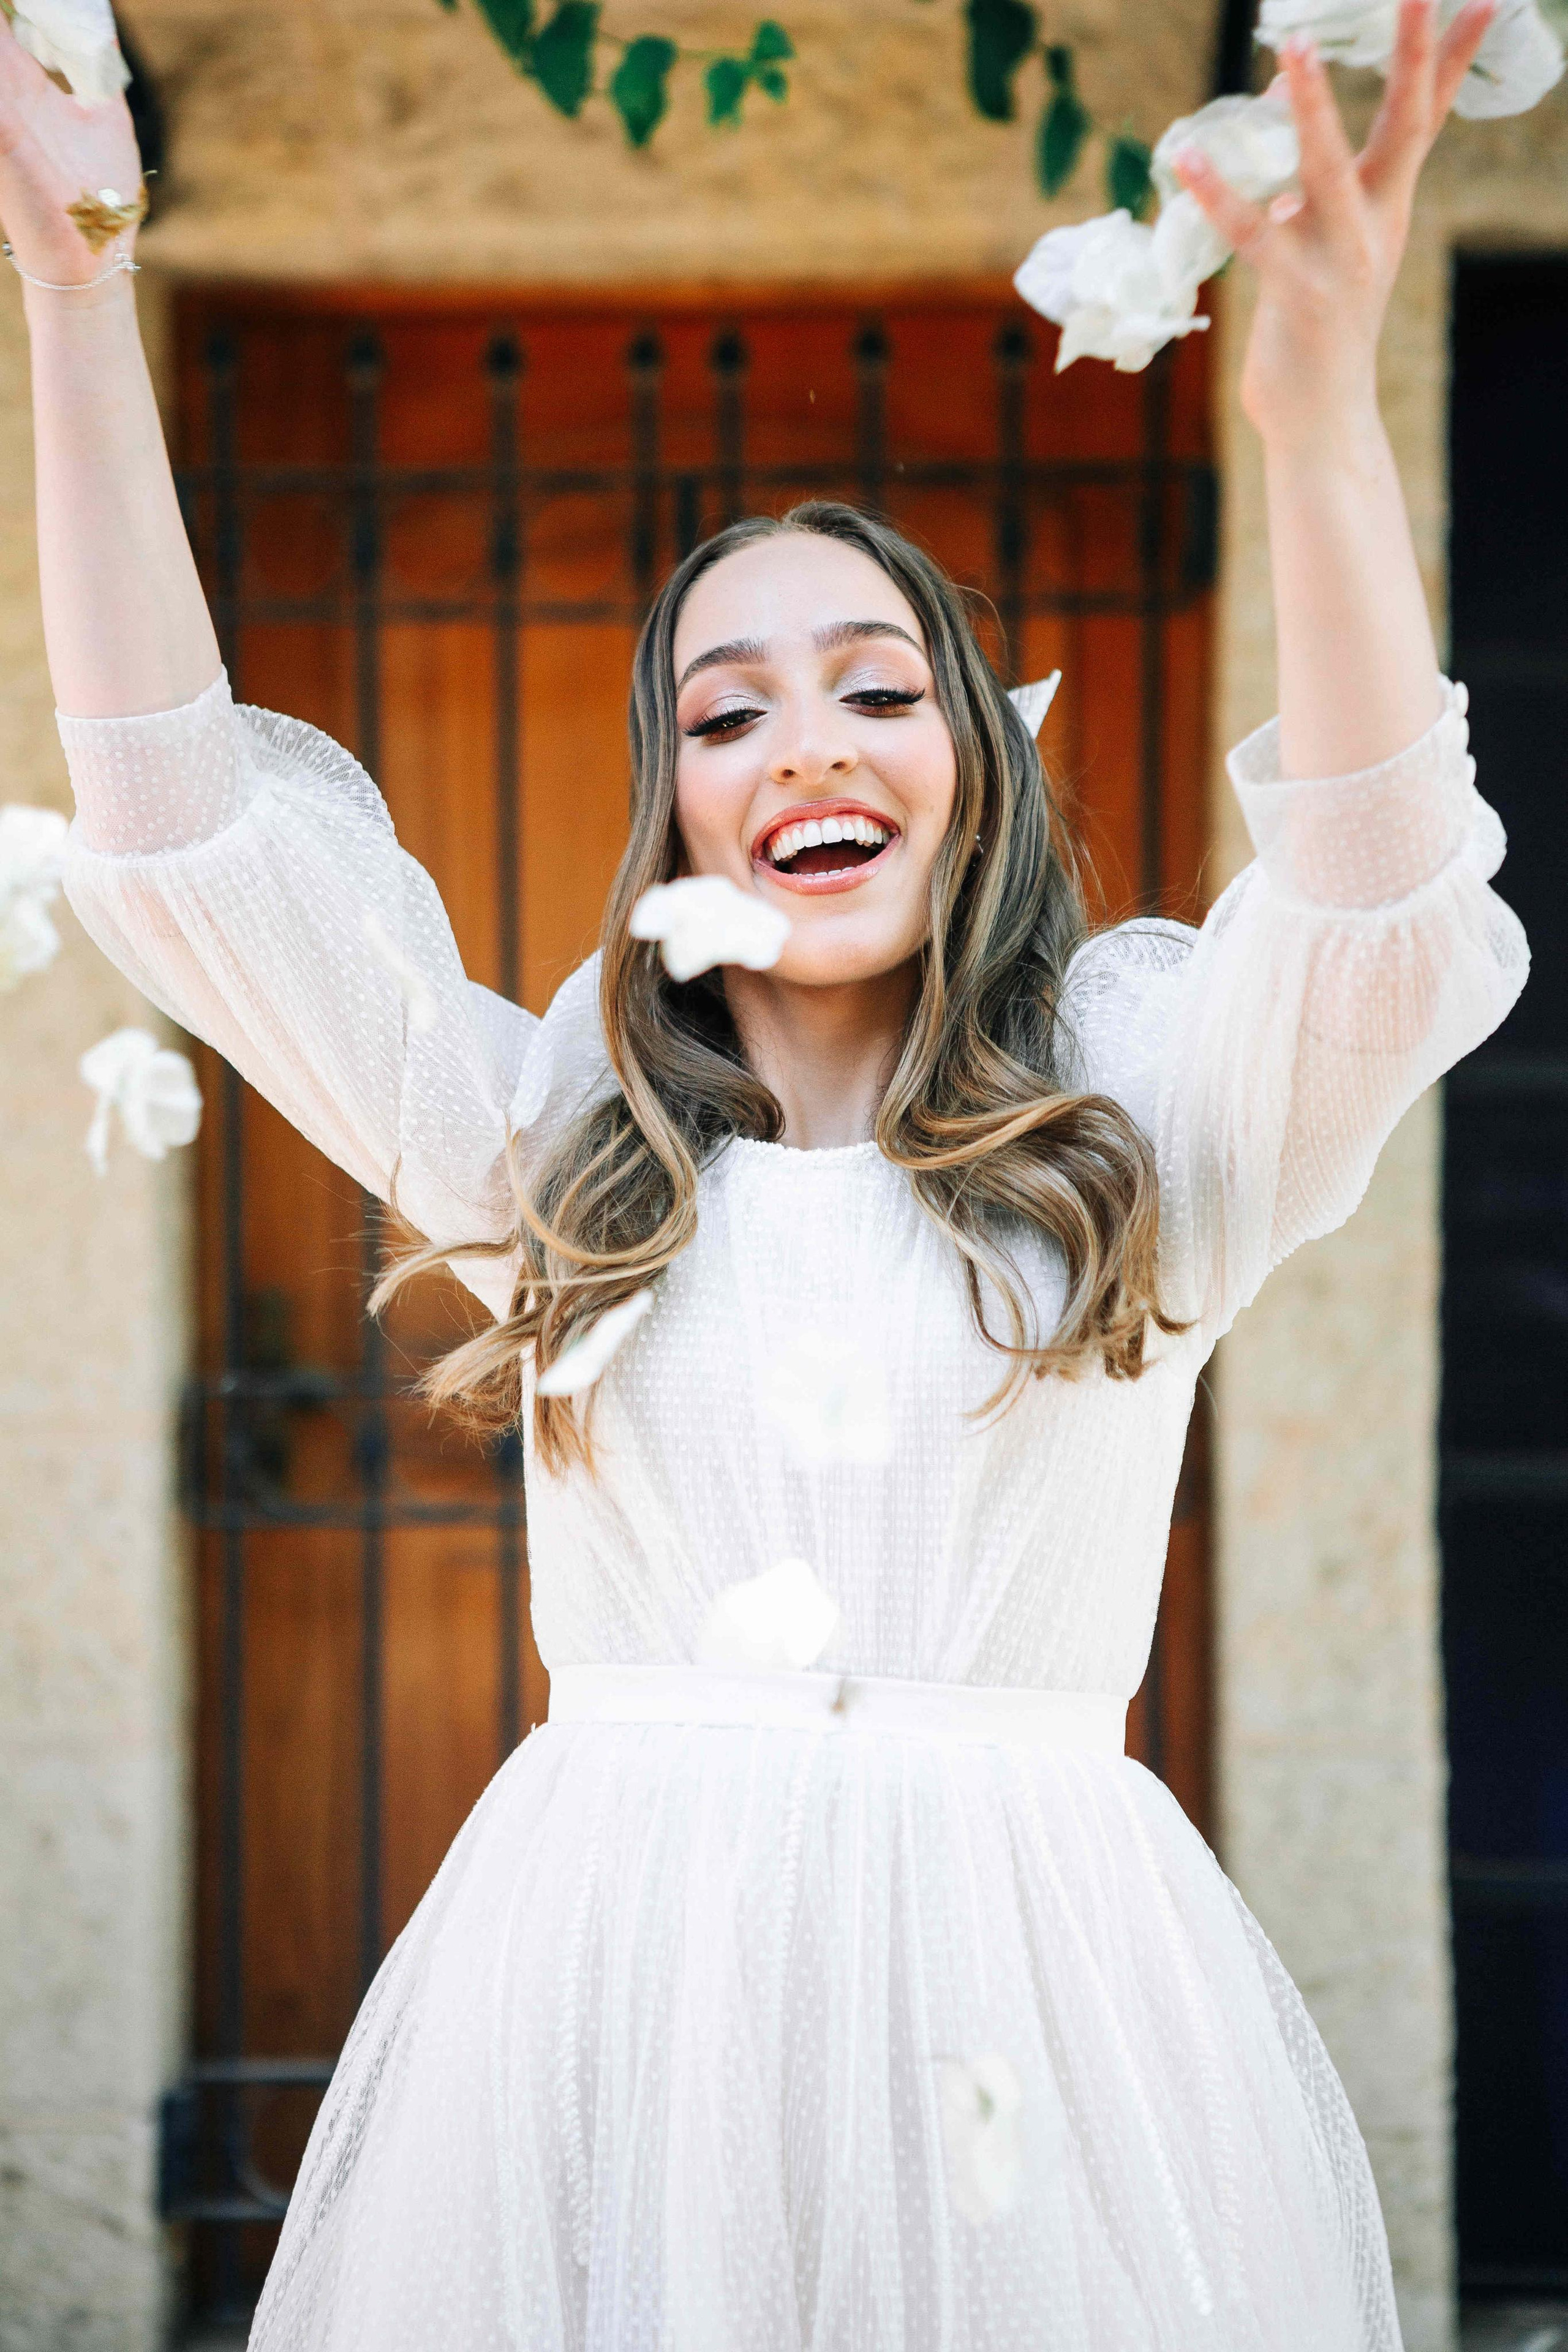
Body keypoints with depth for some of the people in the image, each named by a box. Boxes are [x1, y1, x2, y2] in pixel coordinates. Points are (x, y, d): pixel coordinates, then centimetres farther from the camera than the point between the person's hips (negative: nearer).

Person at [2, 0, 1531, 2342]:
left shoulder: (1139, 1110, 7)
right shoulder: (554, 1138, 12)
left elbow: (1380, 914, -12)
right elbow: (192, 828, 6)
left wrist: (1322, 418, -25)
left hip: (1031, 2030, -1)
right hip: (601, 2002, 2)